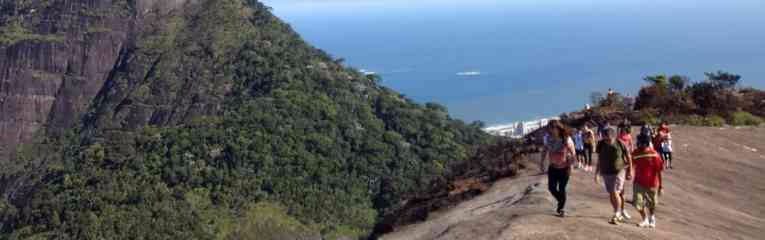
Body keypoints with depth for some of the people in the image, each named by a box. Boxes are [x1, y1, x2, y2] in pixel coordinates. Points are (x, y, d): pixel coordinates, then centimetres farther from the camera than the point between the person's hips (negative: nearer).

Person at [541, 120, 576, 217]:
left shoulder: (567, 139, -18)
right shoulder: (550, 139, -5)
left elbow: (572, 154, -14)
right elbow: (546, 151, 9)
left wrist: (570, 166, -18)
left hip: (564, 168, -4)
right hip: (553, 167, 4)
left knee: (562, 189, 2)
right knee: (551, 187, 3)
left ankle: (562, 208, 22)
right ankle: (560, 201, 33)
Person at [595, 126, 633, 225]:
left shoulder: (620, 144, -15)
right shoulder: (601, 145, -6)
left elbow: (628, 158, -2)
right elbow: (599, 159, 7)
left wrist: (630, 171, 1)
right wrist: (597, 173, 8)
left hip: (619, 171, -4)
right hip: (606, 173, 4)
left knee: (615, 193, -14)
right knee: (611, 194, 10)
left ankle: (616, 215, 1)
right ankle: (620, 214, 28)